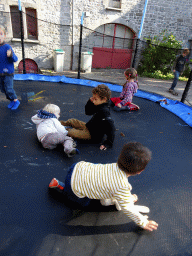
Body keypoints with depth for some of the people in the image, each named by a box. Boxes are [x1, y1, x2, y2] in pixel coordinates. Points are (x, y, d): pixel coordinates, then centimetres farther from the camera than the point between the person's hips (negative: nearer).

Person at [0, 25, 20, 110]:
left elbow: (15, 59, -18)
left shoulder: (7, 47, -12)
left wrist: (11, 55, -37)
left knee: (8, 89, -6)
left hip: (8, 73, -6)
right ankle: (12, 100, 29)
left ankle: (16, 101, 14)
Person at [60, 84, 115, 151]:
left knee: (71, 132, -15)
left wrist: (108, 143, -32)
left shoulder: (104, 112, -32)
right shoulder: (98, 106, -2)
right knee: (72, 121, 13)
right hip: (89, 127, 9)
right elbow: (88, 112, 13)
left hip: (93, 135, -9)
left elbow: (111, 127, -35)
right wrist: (90, 102, -4)